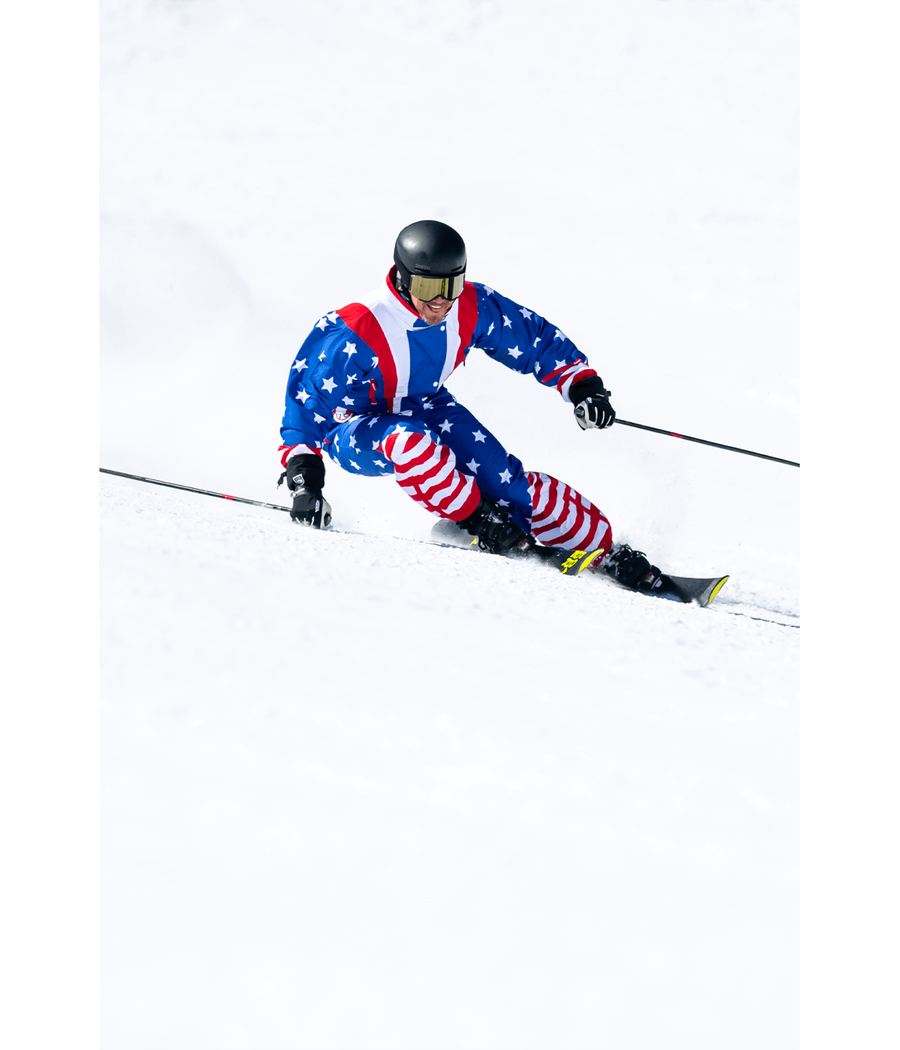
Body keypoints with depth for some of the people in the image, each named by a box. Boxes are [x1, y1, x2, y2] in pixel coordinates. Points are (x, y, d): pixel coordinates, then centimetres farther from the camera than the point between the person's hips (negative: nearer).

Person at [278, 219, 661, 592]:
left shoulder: (472, 309, -18)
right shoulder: (355, 334, -33)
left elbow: (537, 338, -2)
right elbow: (307, 399, -24)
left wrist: (582, 385, -9)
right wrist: (303, 474, -29)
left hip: (427, 410, 5)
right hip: (356, 432, -5)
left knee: (504, 477, -12)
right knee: (408, 441, -39)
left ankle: (606, 550, 1)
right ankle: (477, 519, -15)